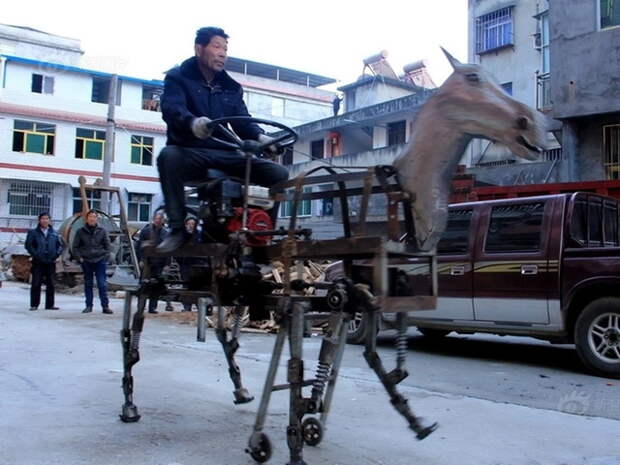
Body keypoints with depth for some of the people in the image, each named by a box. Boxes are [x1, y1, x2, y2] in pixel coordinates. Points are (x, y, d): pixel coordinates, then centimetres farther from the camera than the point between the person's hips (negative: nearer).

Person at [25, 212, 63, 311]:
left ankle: (50, 304, 12)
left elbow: (60, 245, 12)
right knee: (36, 284, -1)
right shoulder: (33, 232, 2)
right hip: (38, 262, -3)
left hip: (50, 262, 3)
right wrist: (35, 255, -11)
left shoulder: (54, 233, 10)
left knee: (50, 284, 6)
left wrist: (56, 254, -3)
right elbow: (28, 245, -3)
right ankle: (34, 305, 5)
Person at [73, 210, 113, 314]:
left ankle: (105, 306, -3)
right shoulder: (81, 231, 4)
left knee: (102, 284, -5)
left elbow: (108, 245, 9)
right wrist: (79, 257, -2)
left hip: (100, 261, -1)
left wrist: (106, 256, -2)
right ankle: (89, 306, 15)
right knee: (88, 284, 8)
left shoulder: (102, 231, 5)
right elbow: (75, 246, 8)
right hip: (86, 261, 1)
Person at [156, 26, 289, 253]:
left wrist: (260, 137, -16)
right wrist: (192, 122, -41)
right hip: (191, 152, -4)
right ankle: (178, 229, -28)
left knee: (279, 173, -16)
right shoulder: (178, 78, 5)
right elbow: (171, 109, -16)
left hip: (226, 154, 4)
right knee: (168, 156, -40)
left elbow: (243, 120, 9)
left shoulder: (231, 87, 20)